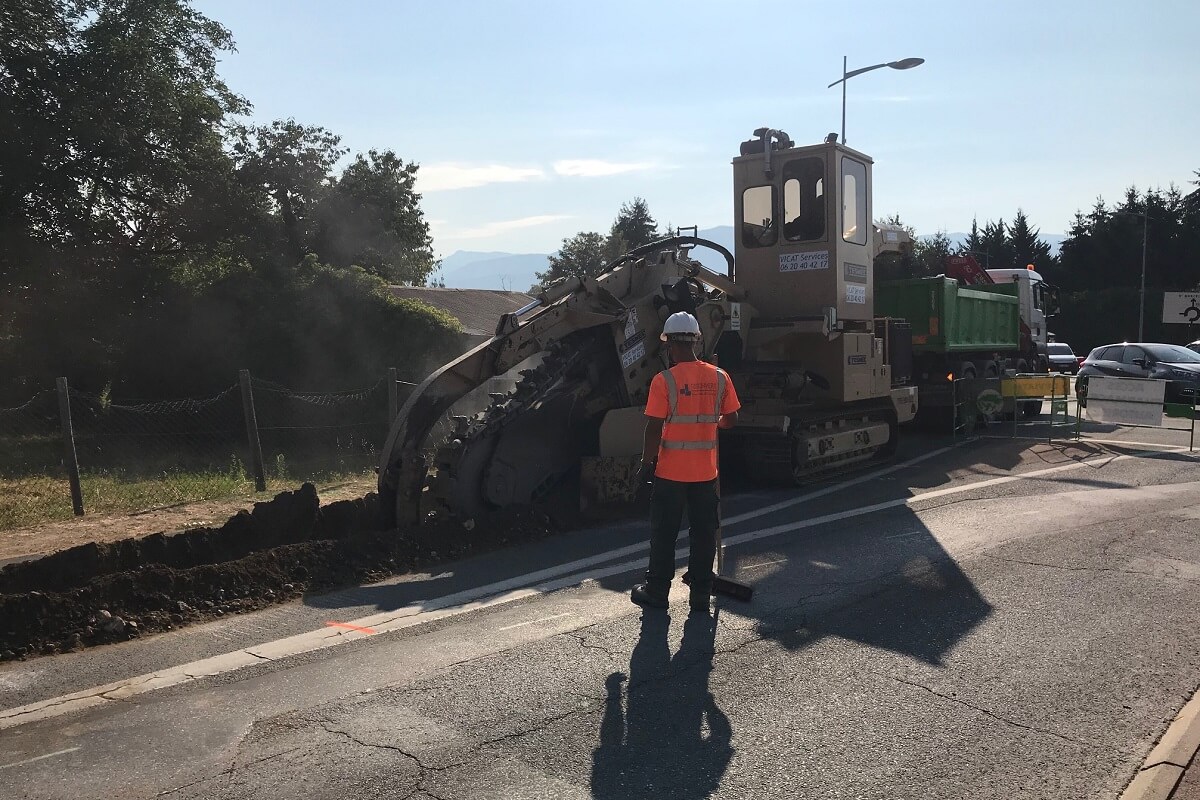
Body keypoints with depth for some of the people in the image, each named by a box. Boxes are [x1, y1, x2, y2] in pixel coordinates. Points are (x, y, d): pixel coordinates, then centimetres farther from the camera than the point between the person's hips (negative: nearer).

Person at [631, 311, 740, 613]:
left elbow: (654, 428, -15)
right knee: (704, 532, 13)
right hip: (706, 472, 4)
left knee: (664, 533, 9)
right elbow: (731, 419, 5)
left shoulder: (664, 380, -14)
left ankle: (657, 591, 20)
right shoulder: (719, 377, -2)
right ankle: (701, 594, 21)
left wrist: (646, 462, -2)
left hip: (670, 472, -3)